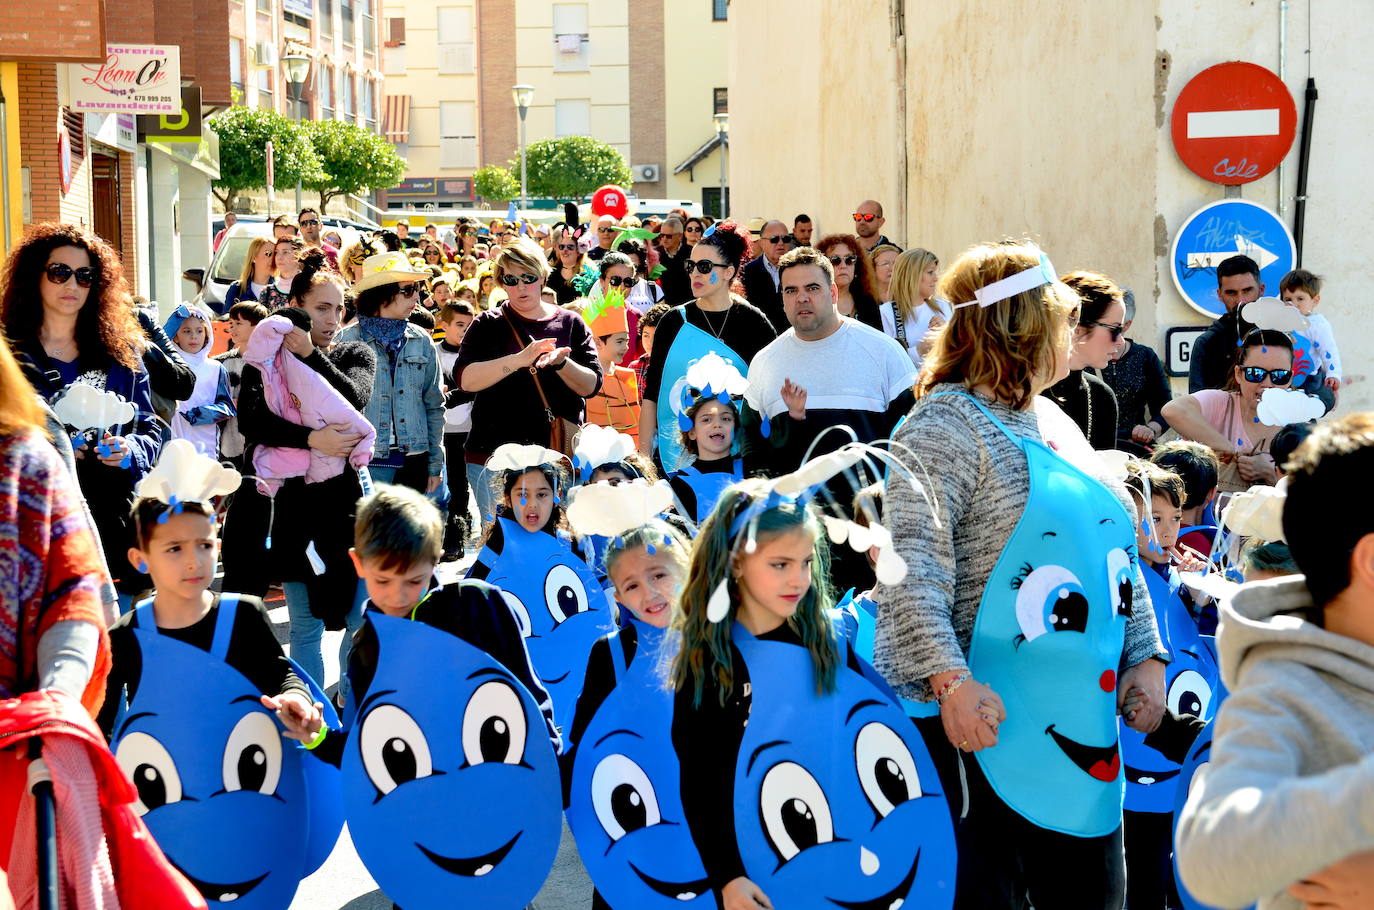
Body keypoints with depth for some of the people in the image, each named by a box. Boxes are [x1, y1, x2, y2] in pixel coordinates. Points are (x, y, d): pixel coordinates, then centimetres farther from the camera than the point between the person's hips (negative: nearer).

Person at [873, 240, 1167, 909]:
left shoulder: (1054, 424, 16)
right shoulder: (946, 426, -11)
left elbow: (1116, 553, 21)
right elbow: (910, 567, -21)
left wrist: (1146, 655, 11)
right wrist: (949, 680, -28)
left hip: (1085, 723, 9)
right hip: (989, 719, -8)